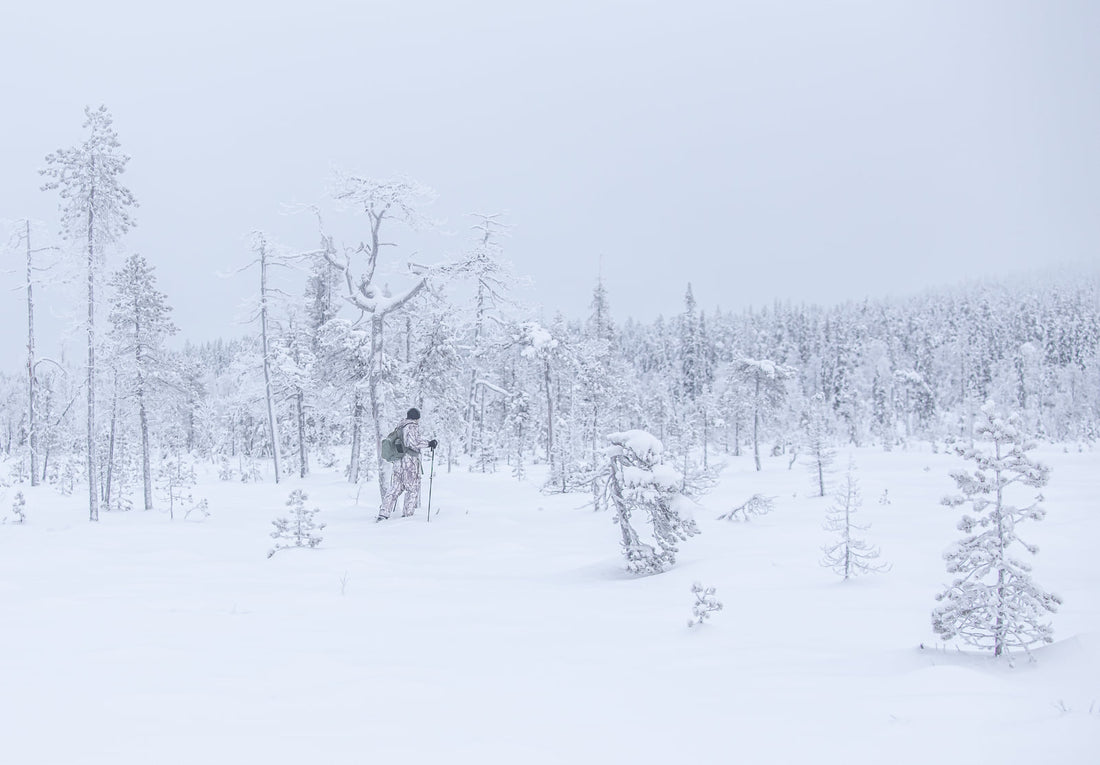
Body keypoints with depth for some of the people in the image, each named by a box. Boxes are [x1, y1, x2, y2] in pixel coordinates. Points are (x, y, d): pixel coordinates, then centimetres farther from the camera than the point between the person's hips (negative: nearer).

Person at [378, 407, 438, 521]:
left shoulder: (400, 427, 15)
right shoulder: (412, 426, -8)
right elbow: (414, 442, -21)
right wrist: (428, 443, -15)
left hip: (398, 463, 7)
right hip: (410, 462, -7)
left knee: (395, 489, 10)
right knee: (413, 489, 4)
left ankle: (383, 513, 2)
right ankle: (407, 514, 1)